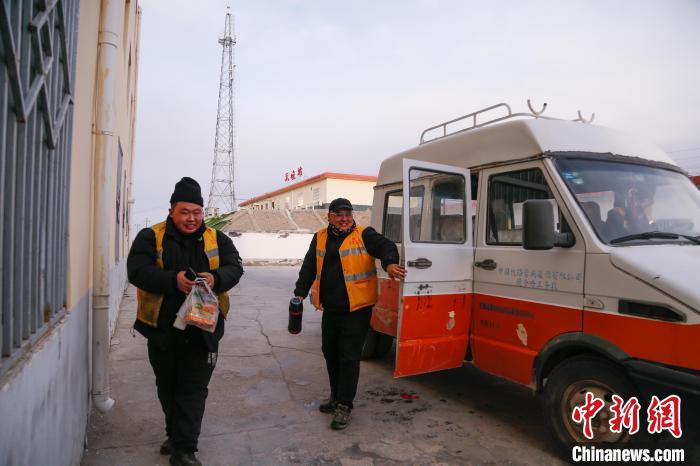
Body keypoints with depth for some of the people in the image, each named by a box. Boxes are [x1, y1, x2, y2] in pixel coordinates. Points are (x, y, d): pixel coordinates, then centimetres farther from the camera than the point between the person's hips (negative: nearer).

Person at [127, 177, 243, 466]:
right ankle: (177, 435, 40)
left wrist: (216, 278, -29)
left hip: (202, 330, 0)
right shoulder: (151, 237, -2)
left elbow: (234, 267, -6)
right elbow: (137, 270, -15)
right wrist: (174, 280, -31)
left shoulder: (216, 239, 4)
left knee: (193, 390, 2)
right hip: (162, 330, 1)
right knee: (168, 388, 18)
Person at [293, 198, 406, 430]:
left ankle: (344, 405, 10)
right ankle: (336, 396, 34)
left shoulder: (364, 235, -4)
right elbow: (309, 267, 14)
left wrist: (389, 263, -38)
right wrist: (300, 293, 7)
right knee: (330, 352, 16)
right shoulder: (320, 238, 10)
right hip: (330, 309, 6)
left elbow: (386, 246, -17)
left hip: (357, 308, -5)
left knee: (349, 356, -4)